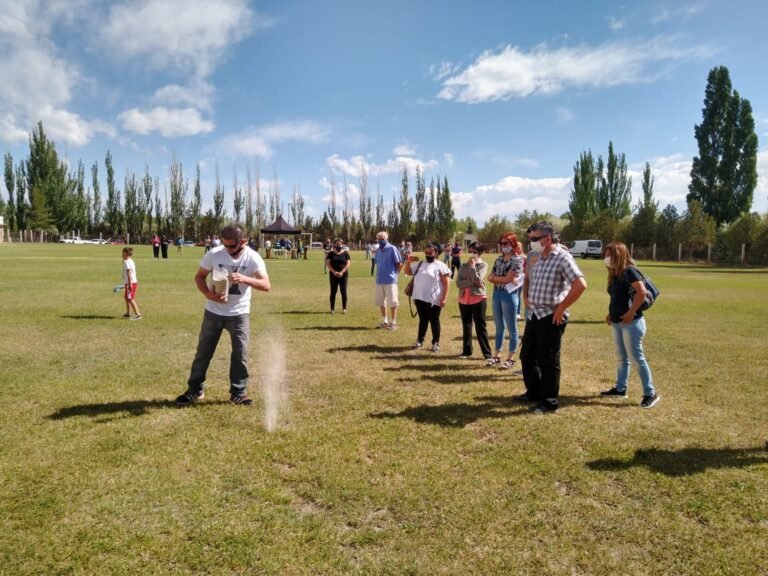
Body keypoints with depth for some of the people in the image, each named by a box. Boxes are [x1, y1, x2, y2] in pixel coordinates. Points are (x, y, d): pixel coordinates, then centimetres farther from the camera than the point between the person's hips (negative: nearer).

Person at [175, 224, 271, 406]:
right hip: (214, 312, 1)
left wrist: (244, 279, -41)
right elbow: (199, 276, 1)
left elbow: (266, 285, -24)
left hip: (239, 313, -1)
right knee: (203, 352, 9)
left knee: (241, 353, 2)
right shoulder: (214, 254, -12)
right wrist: (208, 294, -19)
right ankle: (195, 390, 24)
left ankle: (238, 392, 17)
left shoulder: (253, 258, -15)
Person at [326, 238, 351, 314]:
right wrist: (334, 272, -14)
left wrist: (341, 272, -14)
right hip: (333, 275, 1)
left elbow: (348, 264, -3)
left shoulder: (345, 253, 3)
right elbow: (328, 263, -1)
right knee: (333, 291, 3)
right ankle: (332, 308, 9)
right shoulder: (331, 253, 6)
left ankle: (344, 308, 7)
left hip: (343, 275, -1)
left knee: (343, 291, 1)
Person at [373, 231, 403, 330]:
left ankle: (393, 322, 12)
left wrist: (394, 274, -1)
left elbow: (399, 264, -9)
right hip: (379, 280, 7)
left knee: (392, 302, 1)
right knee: (380, 302, 13)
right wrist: (380, 274, 9)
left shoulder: (392, 249, -11)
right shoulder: (378, 251, 9)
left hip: (390, 280, -7)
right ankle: (384, 321, 26)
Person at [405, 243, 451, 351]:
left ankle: (436, 343, 15)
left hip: (433, 299, -5)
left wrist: (444, 298, -16)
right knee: (423, 320, 15)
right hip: (420, 298, 5)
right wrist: (408, 261, 2)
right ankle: (420, 341, 24)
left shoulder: (440, 266, -6)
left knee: (434, 321, 5)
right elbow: (407, 271, 21)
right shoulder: (420, 264, 12)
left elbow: (446, 282, -10)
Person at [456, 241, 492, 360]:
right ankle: (467, 351, 23)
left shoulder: (483, 265, -2)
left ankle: (487, 354, 1)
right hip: (464, 300, 4)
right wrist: (473, 282, -17)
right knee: (466, 327, 12)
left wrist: (472, 265, -12)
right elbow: (458, 283, -6)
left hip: (478, 299, -4)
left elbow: (477, 279, -19)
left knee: (480, 327, -4)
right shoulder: (463, 266, 7)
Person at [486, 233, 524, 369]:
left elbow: (508, 279, -16)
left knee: (511, 328, 2)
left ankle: (511, 358, 9)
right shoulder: (499, 259, 12)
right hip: (496, 294, 7)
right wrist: (502, 279, -12)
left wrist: (494, 277, 0)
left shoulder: (517, 259, -9)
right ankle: (497, 355, 22)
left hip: (509, 294, -7)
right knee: (499, 326, 14)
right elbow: (490, 278, 6)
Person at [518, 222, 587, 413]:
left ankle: (549, 401, 15)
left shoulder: (562, 257, -15)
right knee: (527, 355, 16)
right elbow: (528, 278, 28)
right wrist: (525, 297, 12)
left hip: (551, 317, -8)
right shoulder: (536, 257, 9)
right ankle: (533, 392, 33)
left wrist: (561, 308, -19)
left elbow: (580, 284, -24)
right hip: (533, 314, 8)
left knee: (548, 361, 1)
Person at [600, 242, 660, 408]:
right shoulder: (615, 274, 13)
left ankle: (651, 394, 3)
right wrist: (611, 314, 10)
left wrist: (631, 312, -24)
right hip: (617, 323, 9)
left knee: (637, 358, -5)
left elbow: (642, 292, -24)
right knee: (621, 358, 16)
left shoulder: (629, 271, -14)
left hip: (631, 323, -9)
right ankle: (620, 389, 26)